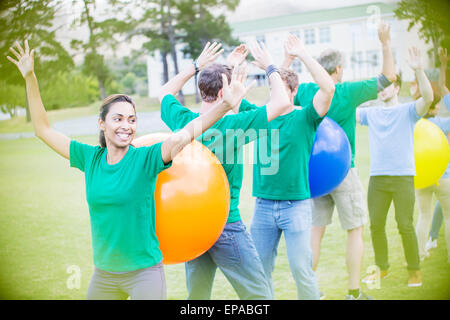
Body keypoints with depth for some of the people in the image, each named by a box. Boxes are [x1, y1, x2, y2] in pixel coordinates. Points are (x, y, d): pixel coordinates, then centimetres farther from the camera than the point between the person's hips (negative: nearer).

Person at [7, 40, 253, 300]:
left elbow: (186, 133, -26)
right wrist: (30, 78, 2)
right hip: (103, 274, 4)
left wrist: (225, 105, -40)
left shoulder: (145, 158, -11)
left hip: (145, 272, -4)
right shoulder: (90, 158, 0)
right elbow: (43, 129, 7)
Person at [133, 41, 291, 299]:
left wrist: (196, 67, 21)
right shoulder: (231, 126, -19)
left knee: (197, 296, 18)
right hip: (226, 225, -6)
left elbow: (165, 93, 20)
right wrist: (270, 67, -4)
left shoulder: (183, 121, -3)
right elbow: (282, 103, -17)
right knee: (259, 296, 4)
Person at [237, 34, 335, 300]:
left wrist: (302, 54, -16)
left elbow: (328, 88, -18)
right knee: (259, 271, 8)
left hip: (296, 205, -4)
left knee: (302, 268, -3)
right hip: (263, 205, 4)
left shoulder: (304, 118, -2)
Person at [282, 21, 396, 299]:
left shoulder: (306, 91, -1)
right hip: (343, 172, -4)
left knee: (316, 231, 10)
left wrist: (289, 58, 24)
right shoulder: (349, 92, -11)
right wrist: (386, 44, 4)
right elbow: (387, 78, 0)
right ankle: (354, 292, 8)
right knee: (355, 231, 6)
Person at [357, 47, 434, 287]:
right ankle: (382, 268, 21)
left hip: (403, 177, -4)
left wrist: (418, 70, -27)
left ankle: (414, 270, 8)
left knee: (405, 225, -5)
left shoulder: (408, 111, 3)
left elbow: (428, 97, -14)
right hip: (377, 177, 4)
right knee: (376, 225, 6)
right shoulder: (370, 114, 14)